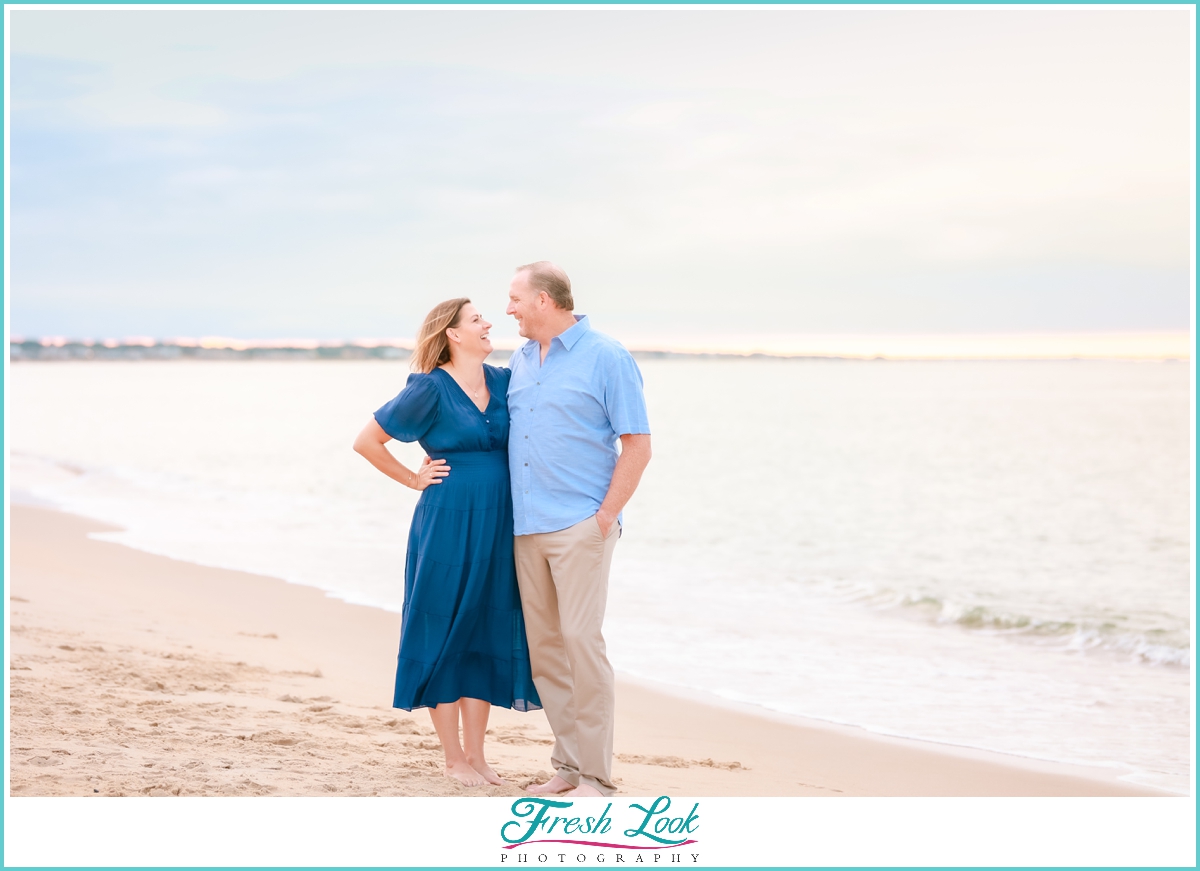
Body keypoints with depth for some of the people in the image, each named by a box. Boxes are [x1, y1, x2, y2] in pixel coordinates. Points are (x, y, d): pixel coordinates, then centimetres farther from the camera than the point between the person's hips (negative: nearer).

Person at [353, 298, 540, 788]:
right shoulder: (431, 389, -9)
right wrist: (413, 479, 0)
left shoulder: (503, 381, 7)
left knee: (486, 636, 9)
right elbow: (366, 442, -4)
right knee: (445, 635, 2)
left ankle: (476, 755, 17)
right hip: (448, 525, -6)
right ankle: (453, 759, 10)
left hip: (497, 527, 6)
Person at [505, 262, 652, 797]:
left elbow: (638, 445, -6)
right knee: (542, 646, 6)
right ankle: (568, 764, 14)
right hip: (526, 527, 7)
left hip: (580, 526, -7)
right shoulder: (520, 360, 15)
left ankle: (595, 775, -7)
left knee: (580, 638, -12)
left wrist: (607, 514, -10)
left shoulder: (606, 357, -4)